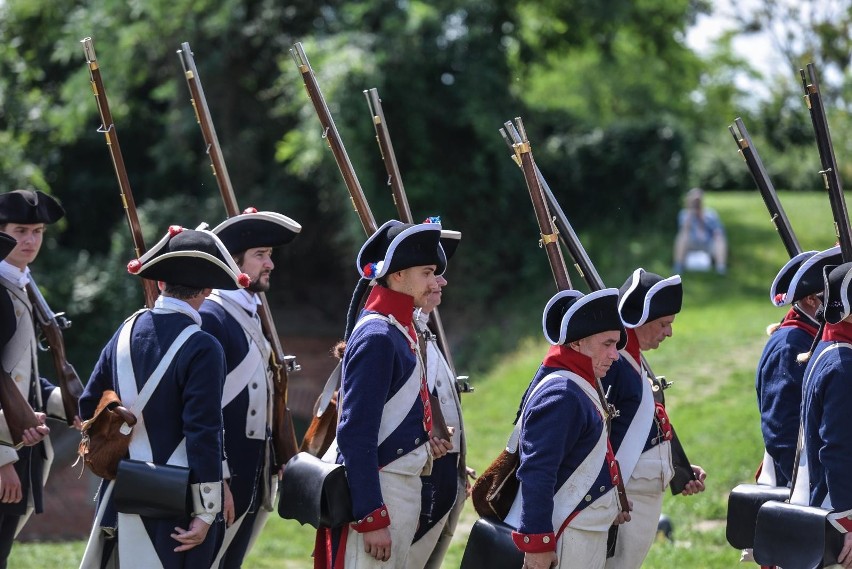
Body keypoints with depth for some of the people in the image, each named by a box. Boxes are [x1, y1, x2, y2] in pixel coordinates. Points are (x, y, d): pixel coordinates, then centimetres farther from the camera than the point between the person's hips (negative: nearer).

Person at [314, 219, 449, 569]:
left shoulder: (399, 330, 13)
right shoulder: (377, 337, -16)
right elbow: (355, 435, -21)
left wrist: (421, 441, 6)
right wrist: (371, 519, -23)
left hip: (403, 486, 10)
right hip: (375, 491, -10)